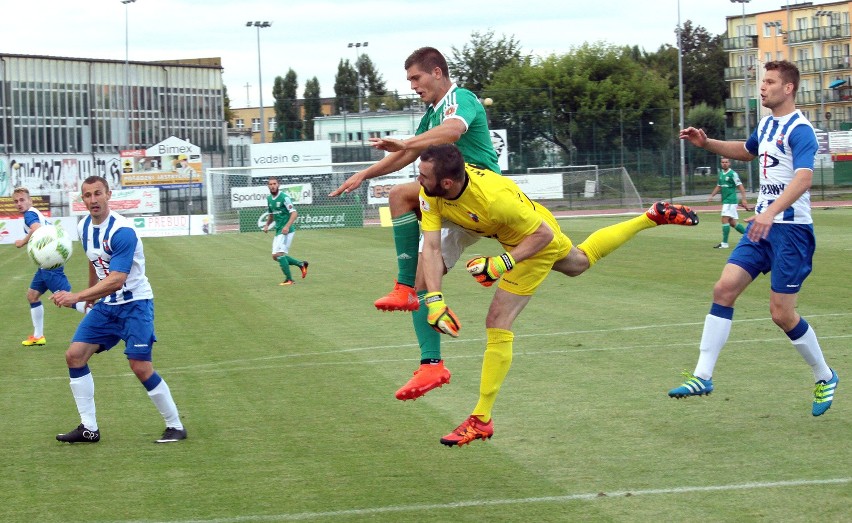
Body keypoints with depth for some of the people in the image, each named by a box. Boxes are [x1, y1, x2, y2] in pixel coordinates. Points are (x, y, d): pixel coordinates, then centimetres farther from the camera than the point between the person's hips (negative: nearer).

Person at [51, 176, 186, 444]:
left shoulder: (122, 231, -23)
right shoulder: (84, 227, 2)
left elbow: (116, 281, -30)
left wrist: (76, 297, -35)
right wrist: (91, 296, 28)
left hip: (134, 303, -8)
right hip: (106, 305, 8)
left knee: (141, 367, -13)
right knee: (74, 354, -2)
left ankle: (175, 426, 4)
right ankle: (89, 429, 4)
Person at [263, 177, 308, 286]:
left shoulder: (284, 197, -13)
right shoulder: (269, 199, 12)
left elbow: (294, 213, -18)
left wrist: (287, 226, -29)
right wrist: (267, 225, 9)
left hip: (286, 231, -9)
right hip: (278, 231, 9)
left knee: (279, 254, -18)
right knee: (275, 256, 9)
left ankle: (289, 280, -11)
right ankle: (301, 264, 22)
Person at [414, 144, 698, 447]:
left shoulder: (494, 197, -41)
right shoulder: (430, 193, -24)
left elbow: (544, 233, -29)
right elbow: (431, 247, -25)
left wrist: (502, 263, -37)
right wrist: (434, 300, -35)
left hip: (539, 240, -8)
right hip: (511, 235, 8)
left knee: (498, 323, -10)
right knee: (580, 262, 34)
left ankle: (481, 421, -2)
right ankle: (652, 217, 48)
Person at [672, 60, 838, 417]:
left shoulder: (800, 129, -15)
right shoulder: (766, 125, 13)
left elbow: (803, 177, -30)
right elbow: (747, 152, 35)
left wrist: (772, 212, -44)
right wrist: (706, 143, 20)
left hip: (790, 229, -8)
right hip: (762, 225, 8)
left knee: (781, 313, -6)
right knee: (724, 288, -6)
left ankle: (824, 377, 17)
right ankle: (703, 376, -5)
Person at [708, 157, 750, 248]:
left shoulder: (733, 174, -9)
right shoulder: (721, 174, 14)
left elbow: (740, 186, -13)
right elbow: (719, 186, 26)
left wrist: (744, 199, -20)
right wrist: (711, 195, 16)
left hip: (731, 200, -8)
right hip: (725, 200, 8)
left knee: (725, 220, -14)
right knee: (732, 223, 11)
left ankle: (724, 243, -13)